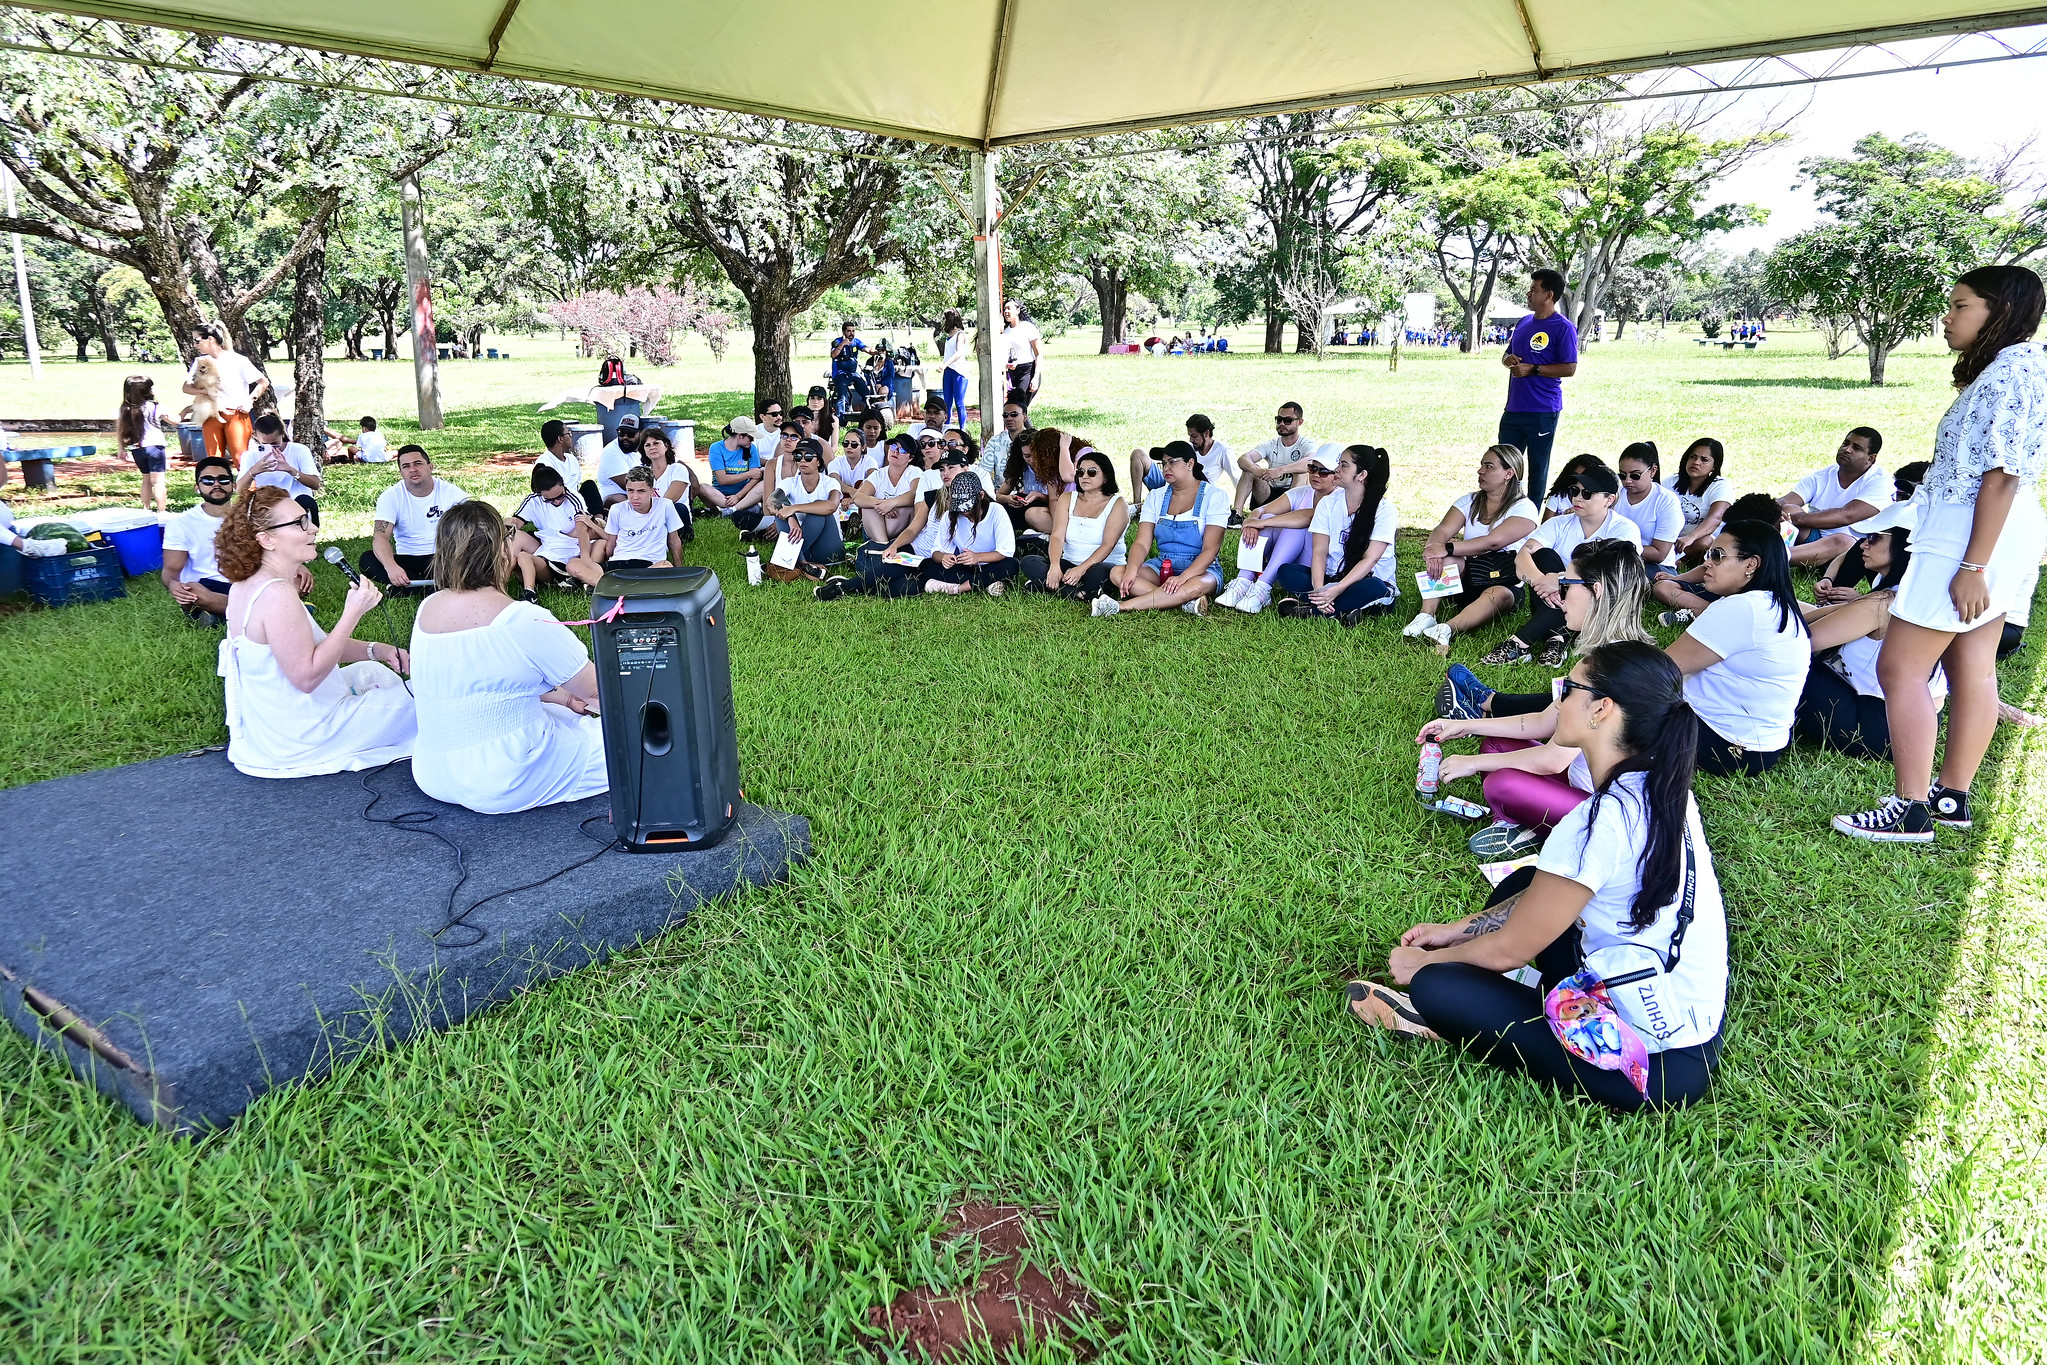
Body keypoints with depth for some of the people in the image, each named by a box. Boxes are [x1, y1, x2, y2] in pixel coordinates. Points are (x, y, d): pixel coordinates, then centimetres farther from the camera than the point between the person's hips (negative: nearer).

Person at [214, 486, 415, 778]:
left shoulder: (246, 586, 4)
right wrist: (352, 613, -29)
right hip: (297, 740, -10)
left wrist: (375, 650, 0)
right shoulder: (277, 597, -28)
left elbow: (310, 645, 11)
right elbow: (307, 675, -30)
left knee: (373, 671, 28)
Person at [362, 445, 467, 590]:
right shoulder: (391, 497, -2)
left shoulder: (451, 493, -2)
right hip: (408, 562, 2)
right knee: (367, 560, -26)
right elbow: (380, 536, -16)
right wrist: (391, 566, -39)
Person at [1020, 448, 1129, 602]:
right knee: (1028, 562, -20)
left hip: (1105, 565, -4)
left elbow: (1107, 545, -14)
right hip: (1069, 564, 5)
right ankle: (1077, 594, -30)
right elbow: (1057, 537, -3)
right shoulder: (1067, 499, 11)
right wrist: (1055, 566, -25)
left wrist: (1081, 569, -29)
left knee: (1097, 574, -40)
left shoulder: (1117, 504, -1)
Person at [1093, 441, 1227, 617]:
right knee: (1117, 574, -24)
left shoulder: (1214, 497, -4)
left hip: (1200, 569, -4)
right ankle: (1185, 601, -36)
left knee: (1197, 585, -41)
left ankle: (1122, 606, -42)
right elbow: (1142, 543, -1)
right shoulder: (1156, 497, 9)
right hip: (1162, 567, 4)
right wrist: (1132, 570, -24)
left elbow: (1210, 549, -13)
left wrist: (1183, 577, -30)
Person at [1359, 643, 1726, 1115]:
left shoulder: (1600, 823, -28)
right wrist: (1457, 930, 14)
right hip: (1697, 1020, 9)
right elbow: (1547, 894, 12)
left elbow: (1508, 950, -16)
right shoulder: (1662, 787, 0)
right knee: (1520, 886, 17)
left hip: (1659, 1066, -9)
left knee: (1435, 989, -16)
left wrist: (1424, 962, 2)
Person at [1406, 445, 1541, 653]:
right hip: (1465, 580, 4)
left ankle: (1447, 629, -61)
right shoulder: (1469, 501, 10)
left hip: (1504, 583, -4)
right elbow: (1442, 531, -7)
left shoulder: (1524, 508, -7)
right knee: (1446, 559, -25)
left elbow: (1493, 541, -24)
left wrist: (1448, 548, -33)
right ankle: (1426, 616, -40)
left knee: (1498, 596, -38)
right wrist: (1432, 550, -31)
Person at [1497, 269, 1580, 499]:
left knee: (1538, 468, 3)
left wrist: (1533, 369, -18)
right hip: (1513, 408, 7)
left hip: (1542, 411, -7)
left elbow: (1569, 368, -13)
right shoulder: (1524, 323, 14)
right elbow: (1507, 353, 25)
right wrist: (1508, 360, 1)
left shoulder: (1563, 327, -8)